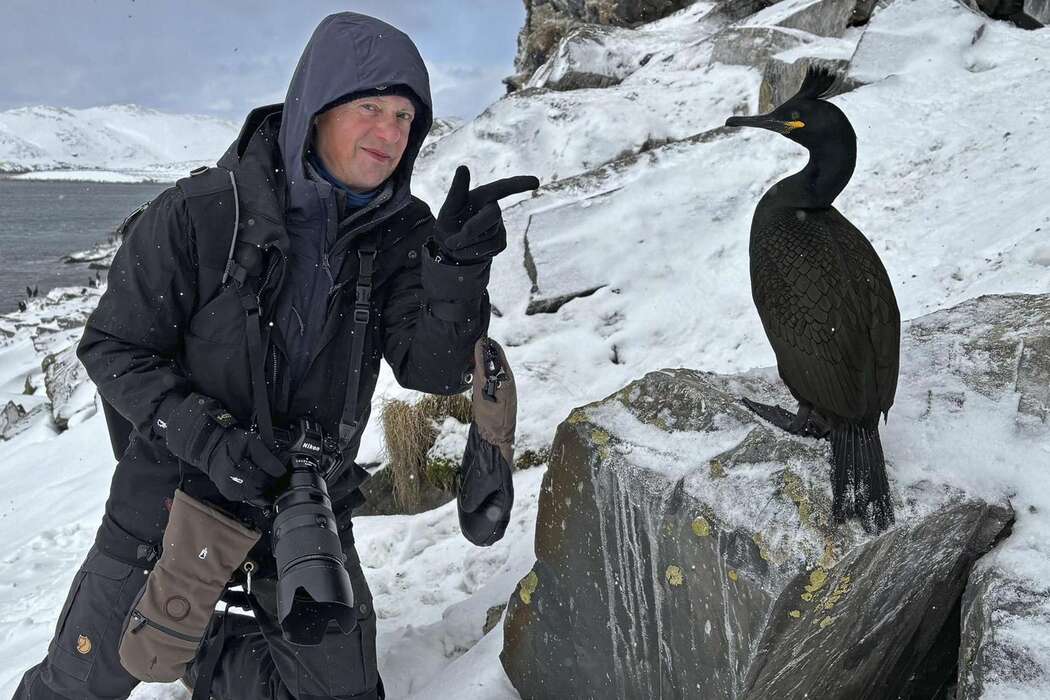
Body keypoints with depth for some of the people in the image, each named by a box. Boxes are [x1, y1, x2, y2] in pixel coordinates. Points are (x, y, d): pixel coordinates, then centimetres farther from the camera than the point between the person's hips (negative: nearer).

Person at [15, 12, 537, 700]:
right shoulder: (202, 213, -20)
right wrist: (207, 437, -27)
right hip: (175, 497, -2)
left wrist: (461, 266, -34)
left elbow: (433, 370, -17)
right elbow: (113, 347, -12)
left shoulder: (400, 235, -10)